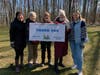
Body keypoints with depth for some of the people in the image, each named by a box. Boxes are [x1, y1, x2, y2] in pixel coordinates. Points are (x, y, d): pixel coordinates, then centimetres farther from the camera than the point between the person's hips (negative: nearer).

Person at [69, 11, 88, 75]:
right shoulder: (72, 23, 8)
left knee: (79, 55, -5)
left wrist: (83, 42, -13)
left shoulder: (82, 22, -8)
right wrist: (69, 39, 10)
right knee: (74, 54, 15)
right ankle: (75, 64, 38)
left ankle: (80, 70, 4)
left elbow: (84, 32, -9)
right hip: (72, 41, 5)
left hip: (79, 41, -5)